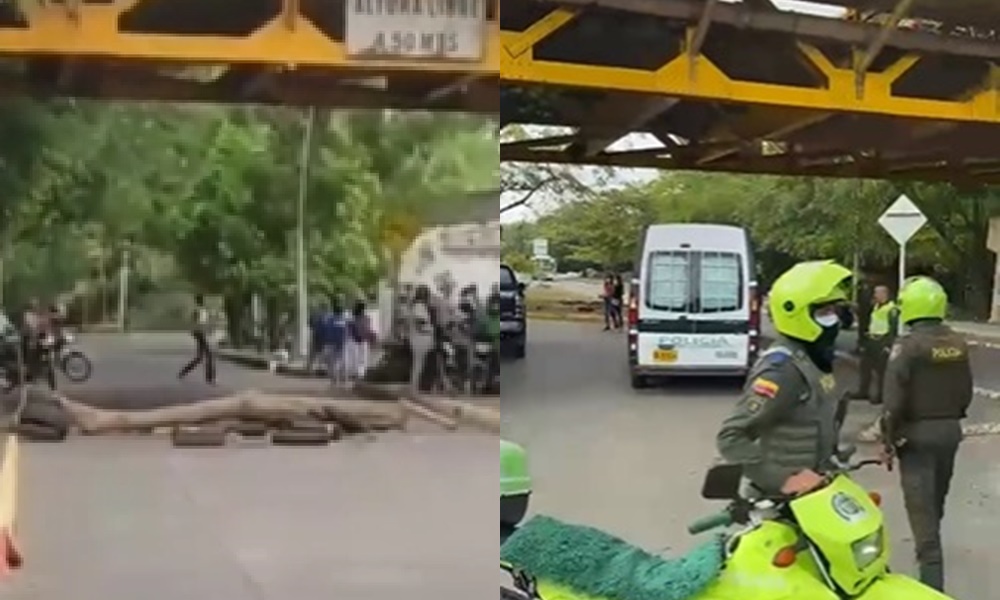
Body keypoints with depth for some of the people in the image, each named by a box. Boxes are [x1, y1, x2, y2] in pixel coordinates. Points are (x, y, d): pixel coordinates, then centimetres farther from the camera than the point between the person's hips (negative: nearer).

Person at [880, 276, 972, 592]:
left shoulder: (908, 346, -18)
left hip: (917, 434, -7)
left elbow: (894, 401, -19)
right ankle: (929, 547, 43)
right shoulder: (958, 344, 2)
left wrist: (888, 440, -8)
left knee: (922, 508, -6)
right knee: (936, 501, 23)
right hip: (950, 431, 7)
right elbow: (966, 391, 11)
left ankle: (932, 581, -11)